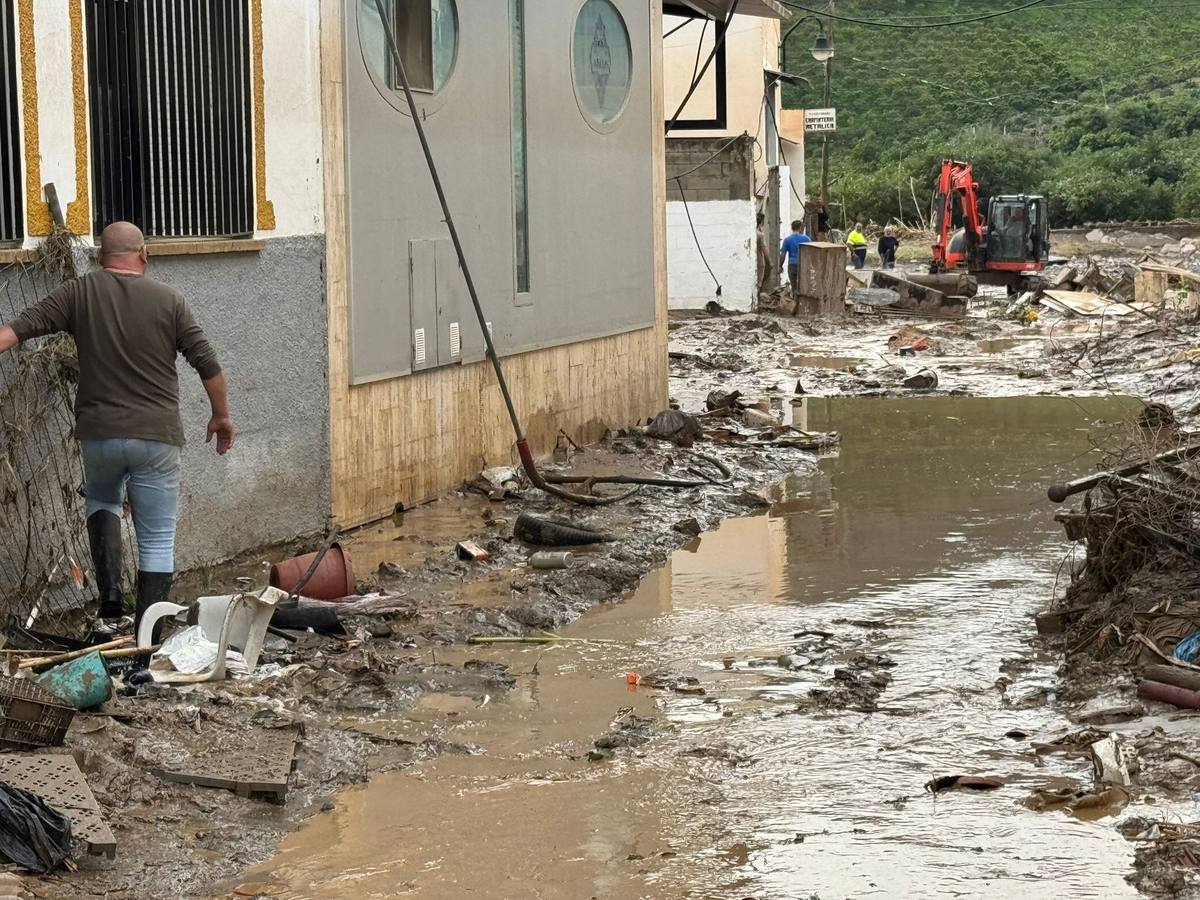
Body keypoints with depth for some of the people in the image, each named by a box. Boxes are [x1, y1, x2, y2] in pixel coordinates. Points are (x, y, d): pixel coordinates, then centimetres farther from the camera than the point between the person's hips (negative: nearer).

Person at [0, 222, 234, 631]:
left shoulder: (79, 294, 2)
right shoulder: (169, 301, 1)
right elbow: (207, 363, 3)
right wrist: (221, 415, 15)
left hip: (99, 433, 1)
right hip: (157, 436, -1)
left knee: (102, 501, 30)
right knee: (157, 541, 6)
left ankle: (110, 591, 11)